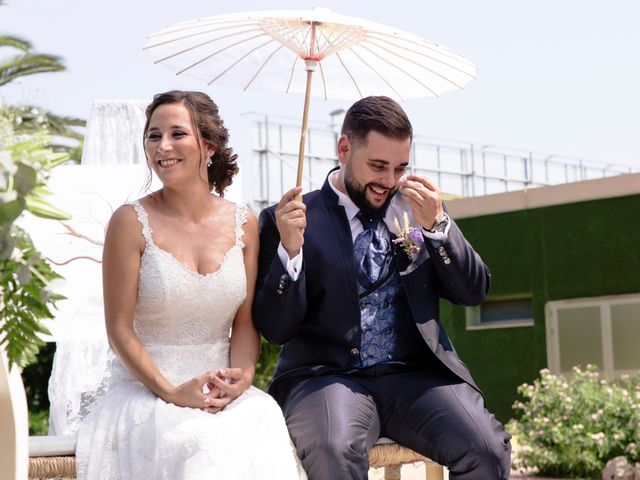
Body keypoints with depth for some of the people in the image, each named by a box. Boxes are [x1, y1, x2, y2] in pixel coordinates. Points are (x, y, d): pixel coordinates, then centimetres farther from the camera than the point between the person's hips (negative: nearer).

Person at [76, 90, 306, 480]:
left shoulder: (243, 225, 5)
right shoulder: (131, 222, -5)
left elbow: (246, 322, 7)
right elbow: (120, 330, -5)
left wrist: (241, 377, -12)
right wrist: (170, 391, -15)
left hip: (222, 390, 3)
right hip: (144, 388, -3)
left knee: (265, 419, -28)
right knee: (195, 441, -33)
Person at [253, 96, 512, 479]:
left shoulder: (420, 207, 13)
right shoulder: (289, 218, 3)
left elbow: (474, 291, 9)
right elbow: (276, 329, 0)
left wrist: (437, 226, -7)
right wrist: (289, 250, -16)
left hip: (416, 375, 3)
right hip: (327, 376, -3)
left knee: (489, 449, -24)